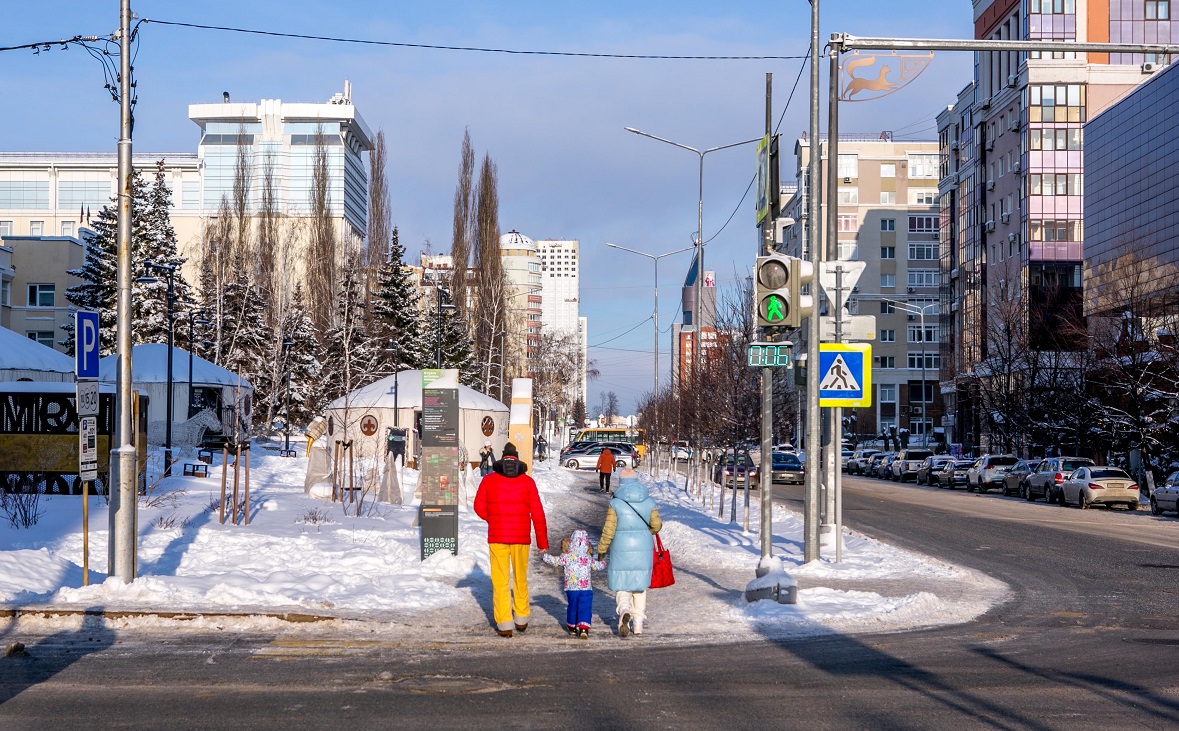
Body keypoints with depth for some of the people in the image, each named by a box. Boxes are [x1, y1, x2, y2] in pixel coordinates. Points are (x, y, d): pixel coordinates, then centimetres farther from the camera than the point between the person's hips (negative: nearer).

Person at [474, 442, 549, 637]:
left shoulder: (488, 480, 1)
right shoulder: (527, 482, 2)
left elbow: (479, 507, 2)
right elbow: (537, 513, 0)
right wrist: (542, 541, 5)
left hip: (497, 537, -1)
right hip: (521, 538, 1)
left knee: (500, 581, 3)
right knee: (520, 579, 16)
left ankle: (504, 623, 0)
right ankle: (521, 619, 25)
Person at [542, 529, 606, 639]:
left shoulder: (567, 557, -1)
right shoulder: (589, 558, 6)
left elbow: (555, 561, 0)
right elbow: (598, 566, 17)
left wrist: (544, 555, 15)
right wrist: (603, 563, 39)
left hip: (571, 589, 1)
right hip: (586, 589, 0)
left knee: (572, 607, 17)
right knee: (585, 609, -3)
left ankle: (572, 627, 30)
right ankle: (584, 628, -20)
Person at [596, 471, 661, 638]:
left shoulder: (615, 504, -9)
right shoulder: (649, 502, 0)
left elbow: (609, 530, -10)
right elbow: (656, 525, 4)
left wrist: (601, 549, 2)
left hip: (620, 550, -3)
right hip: (643, 549, 3)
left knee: (621, 584, 6)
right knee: (639, 586, 14)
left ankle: (624, 611, -23)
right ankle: (638, 623, 16)